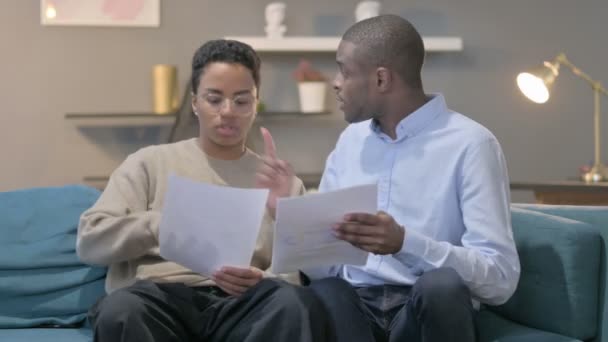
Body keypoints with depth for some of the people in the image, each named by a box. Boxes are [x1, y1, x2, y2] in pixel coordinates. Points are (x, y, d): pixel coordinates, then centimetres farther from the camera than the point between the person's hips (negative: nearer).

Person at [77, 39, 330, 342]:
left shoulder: (283, 182, 23)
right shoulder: (150, 163, 18)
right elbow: (90, 241, 7)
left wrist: (261, 283, -9)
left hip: (239, 306, 1)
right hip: (160, 299, -1)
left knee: (298, 303, -34)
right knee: (121, 309, -38)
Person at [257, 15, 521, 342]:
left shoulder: (469, 143, -6)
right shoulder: (350, 139, 15)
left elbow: (500, 277, -14)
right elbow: (323, 264, 13)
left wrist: (405, 243, -27)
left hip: (431, 311, -3)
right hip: (354, 304, 3)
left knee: (442, 285, -37)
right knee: (324, 294, -32)